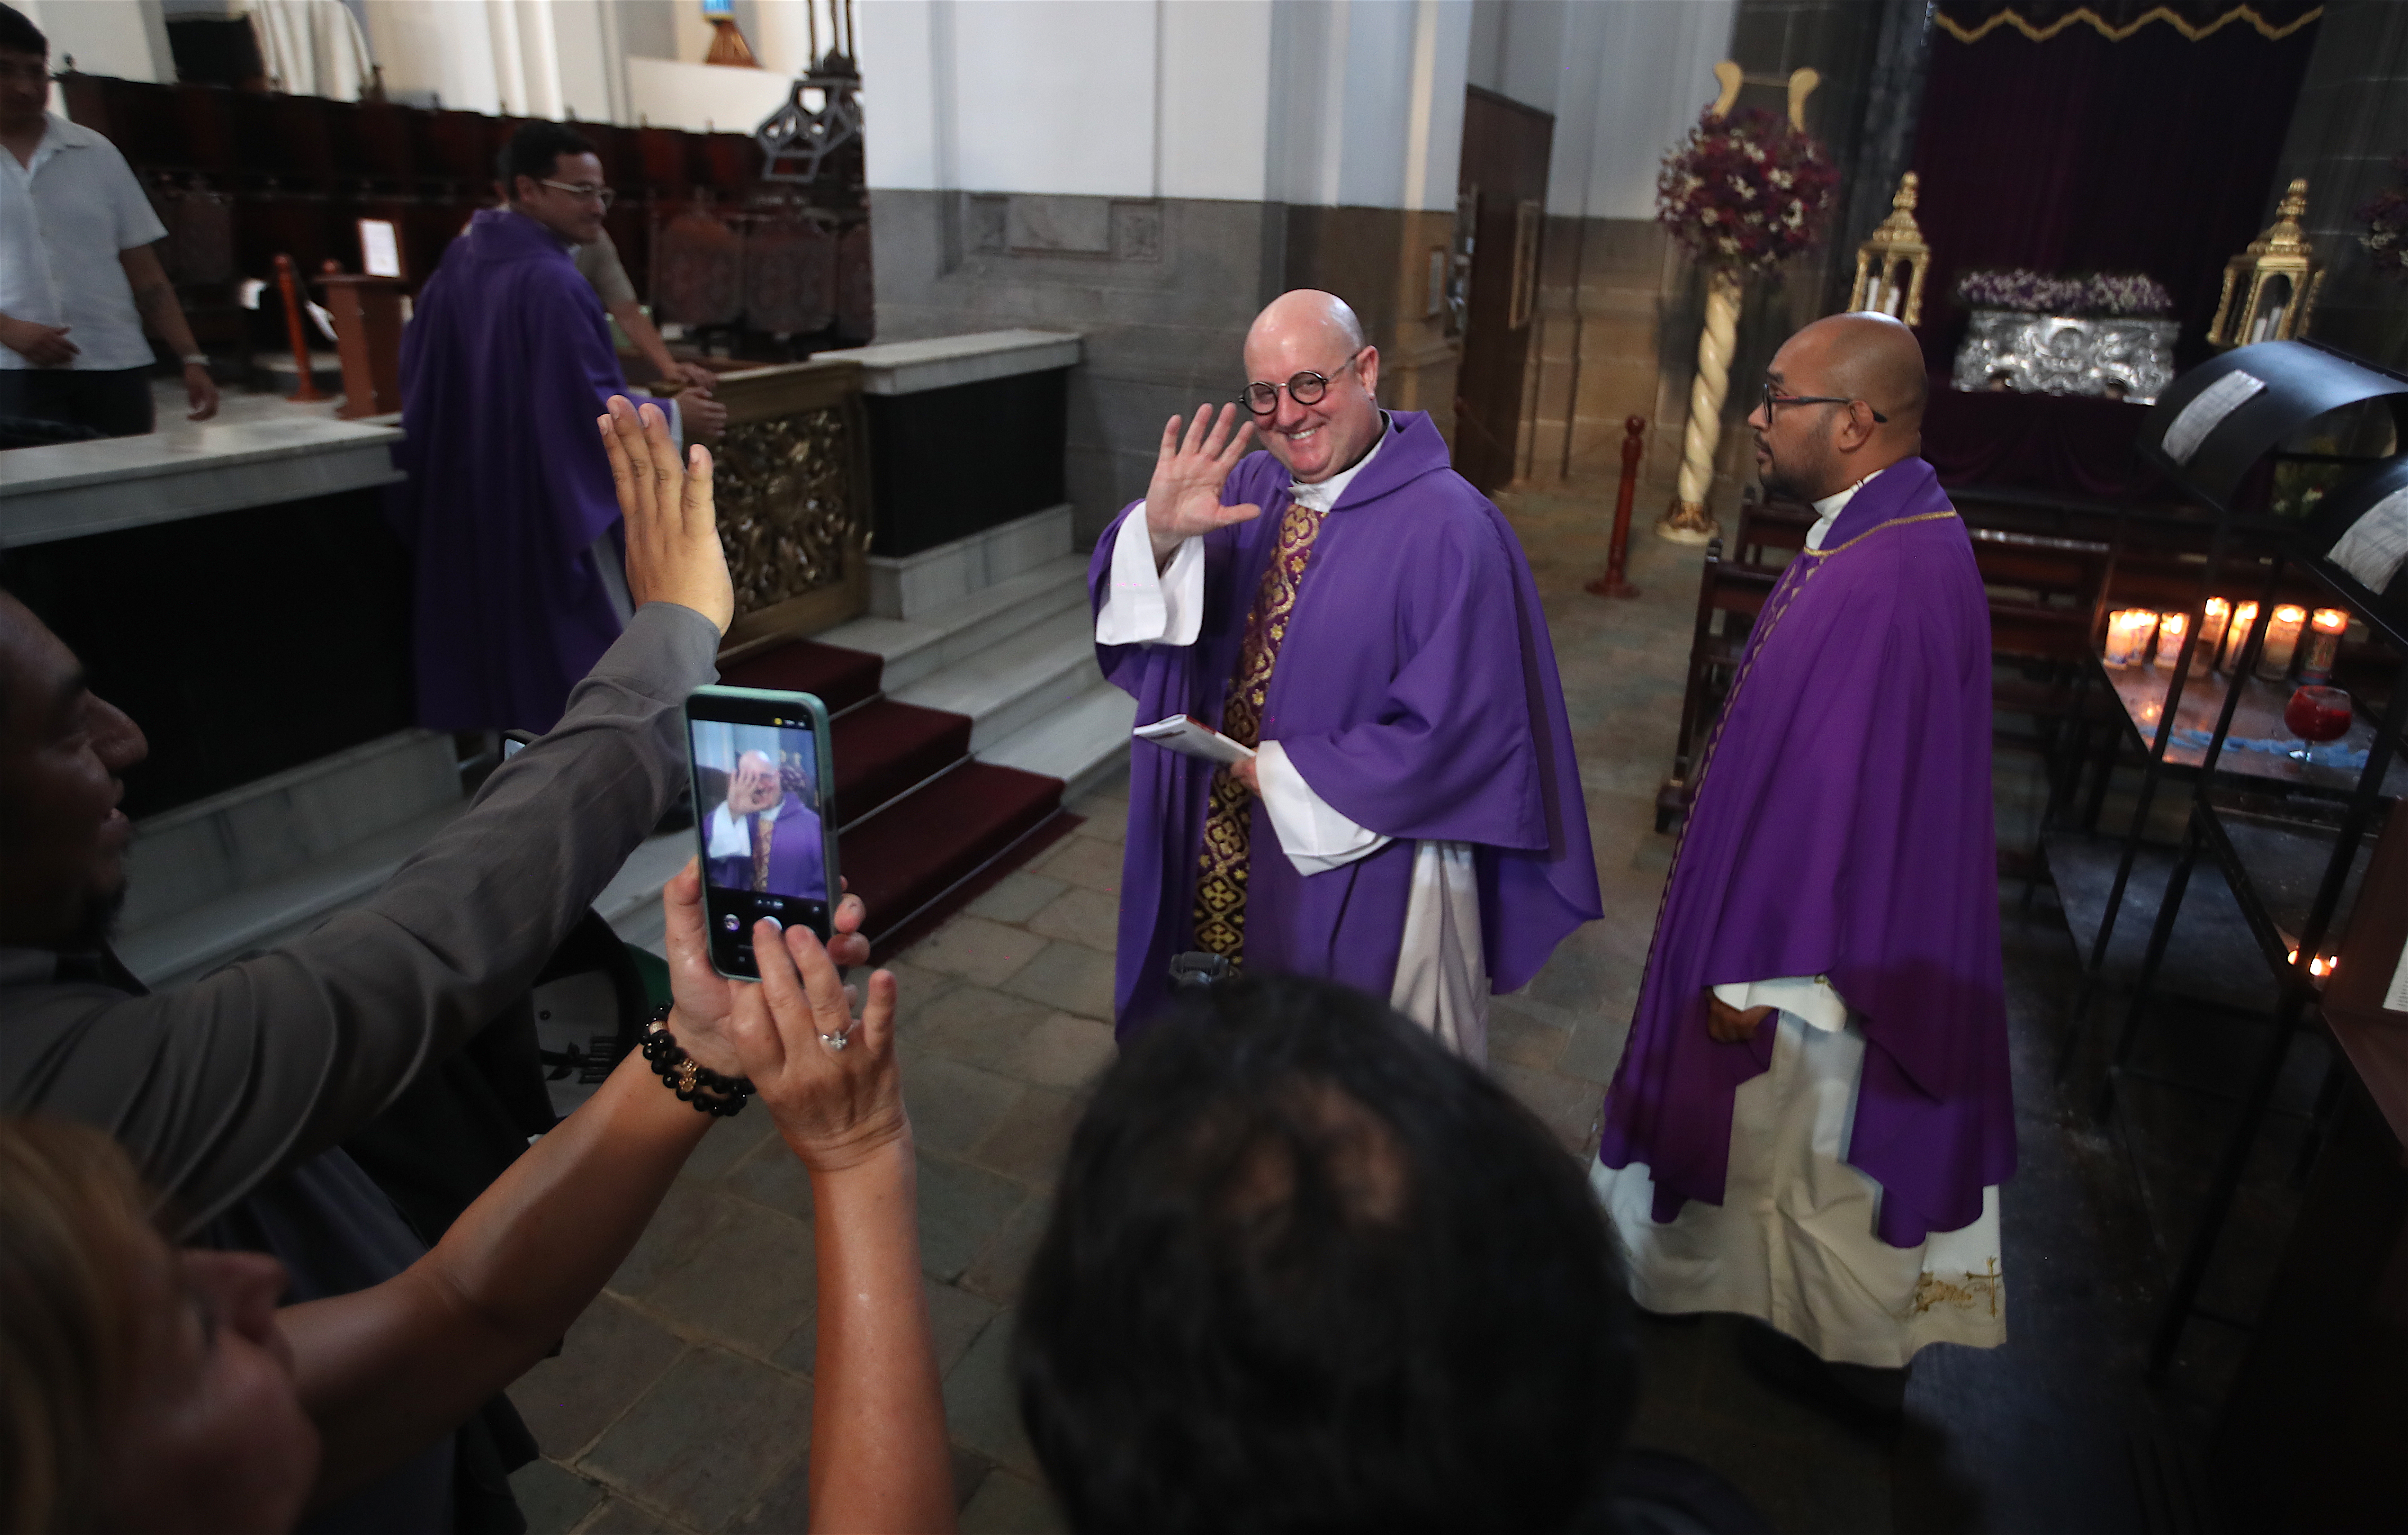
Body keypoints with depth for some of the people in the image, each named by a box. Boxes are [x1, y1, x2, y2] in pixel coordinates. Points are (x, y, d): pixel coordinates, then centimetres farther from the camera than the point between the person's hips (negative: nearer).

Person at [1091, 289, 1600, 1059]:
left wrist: (1285, 779, -15)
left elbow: (1450, 733, -20)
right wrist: (1161, 534, -26)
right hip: (1226, 867, 6)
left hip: (1365, 876, -5)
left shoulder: (1447, 528, -18)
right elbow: (1139, 612, -4)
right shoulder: (1248, 489, 1)